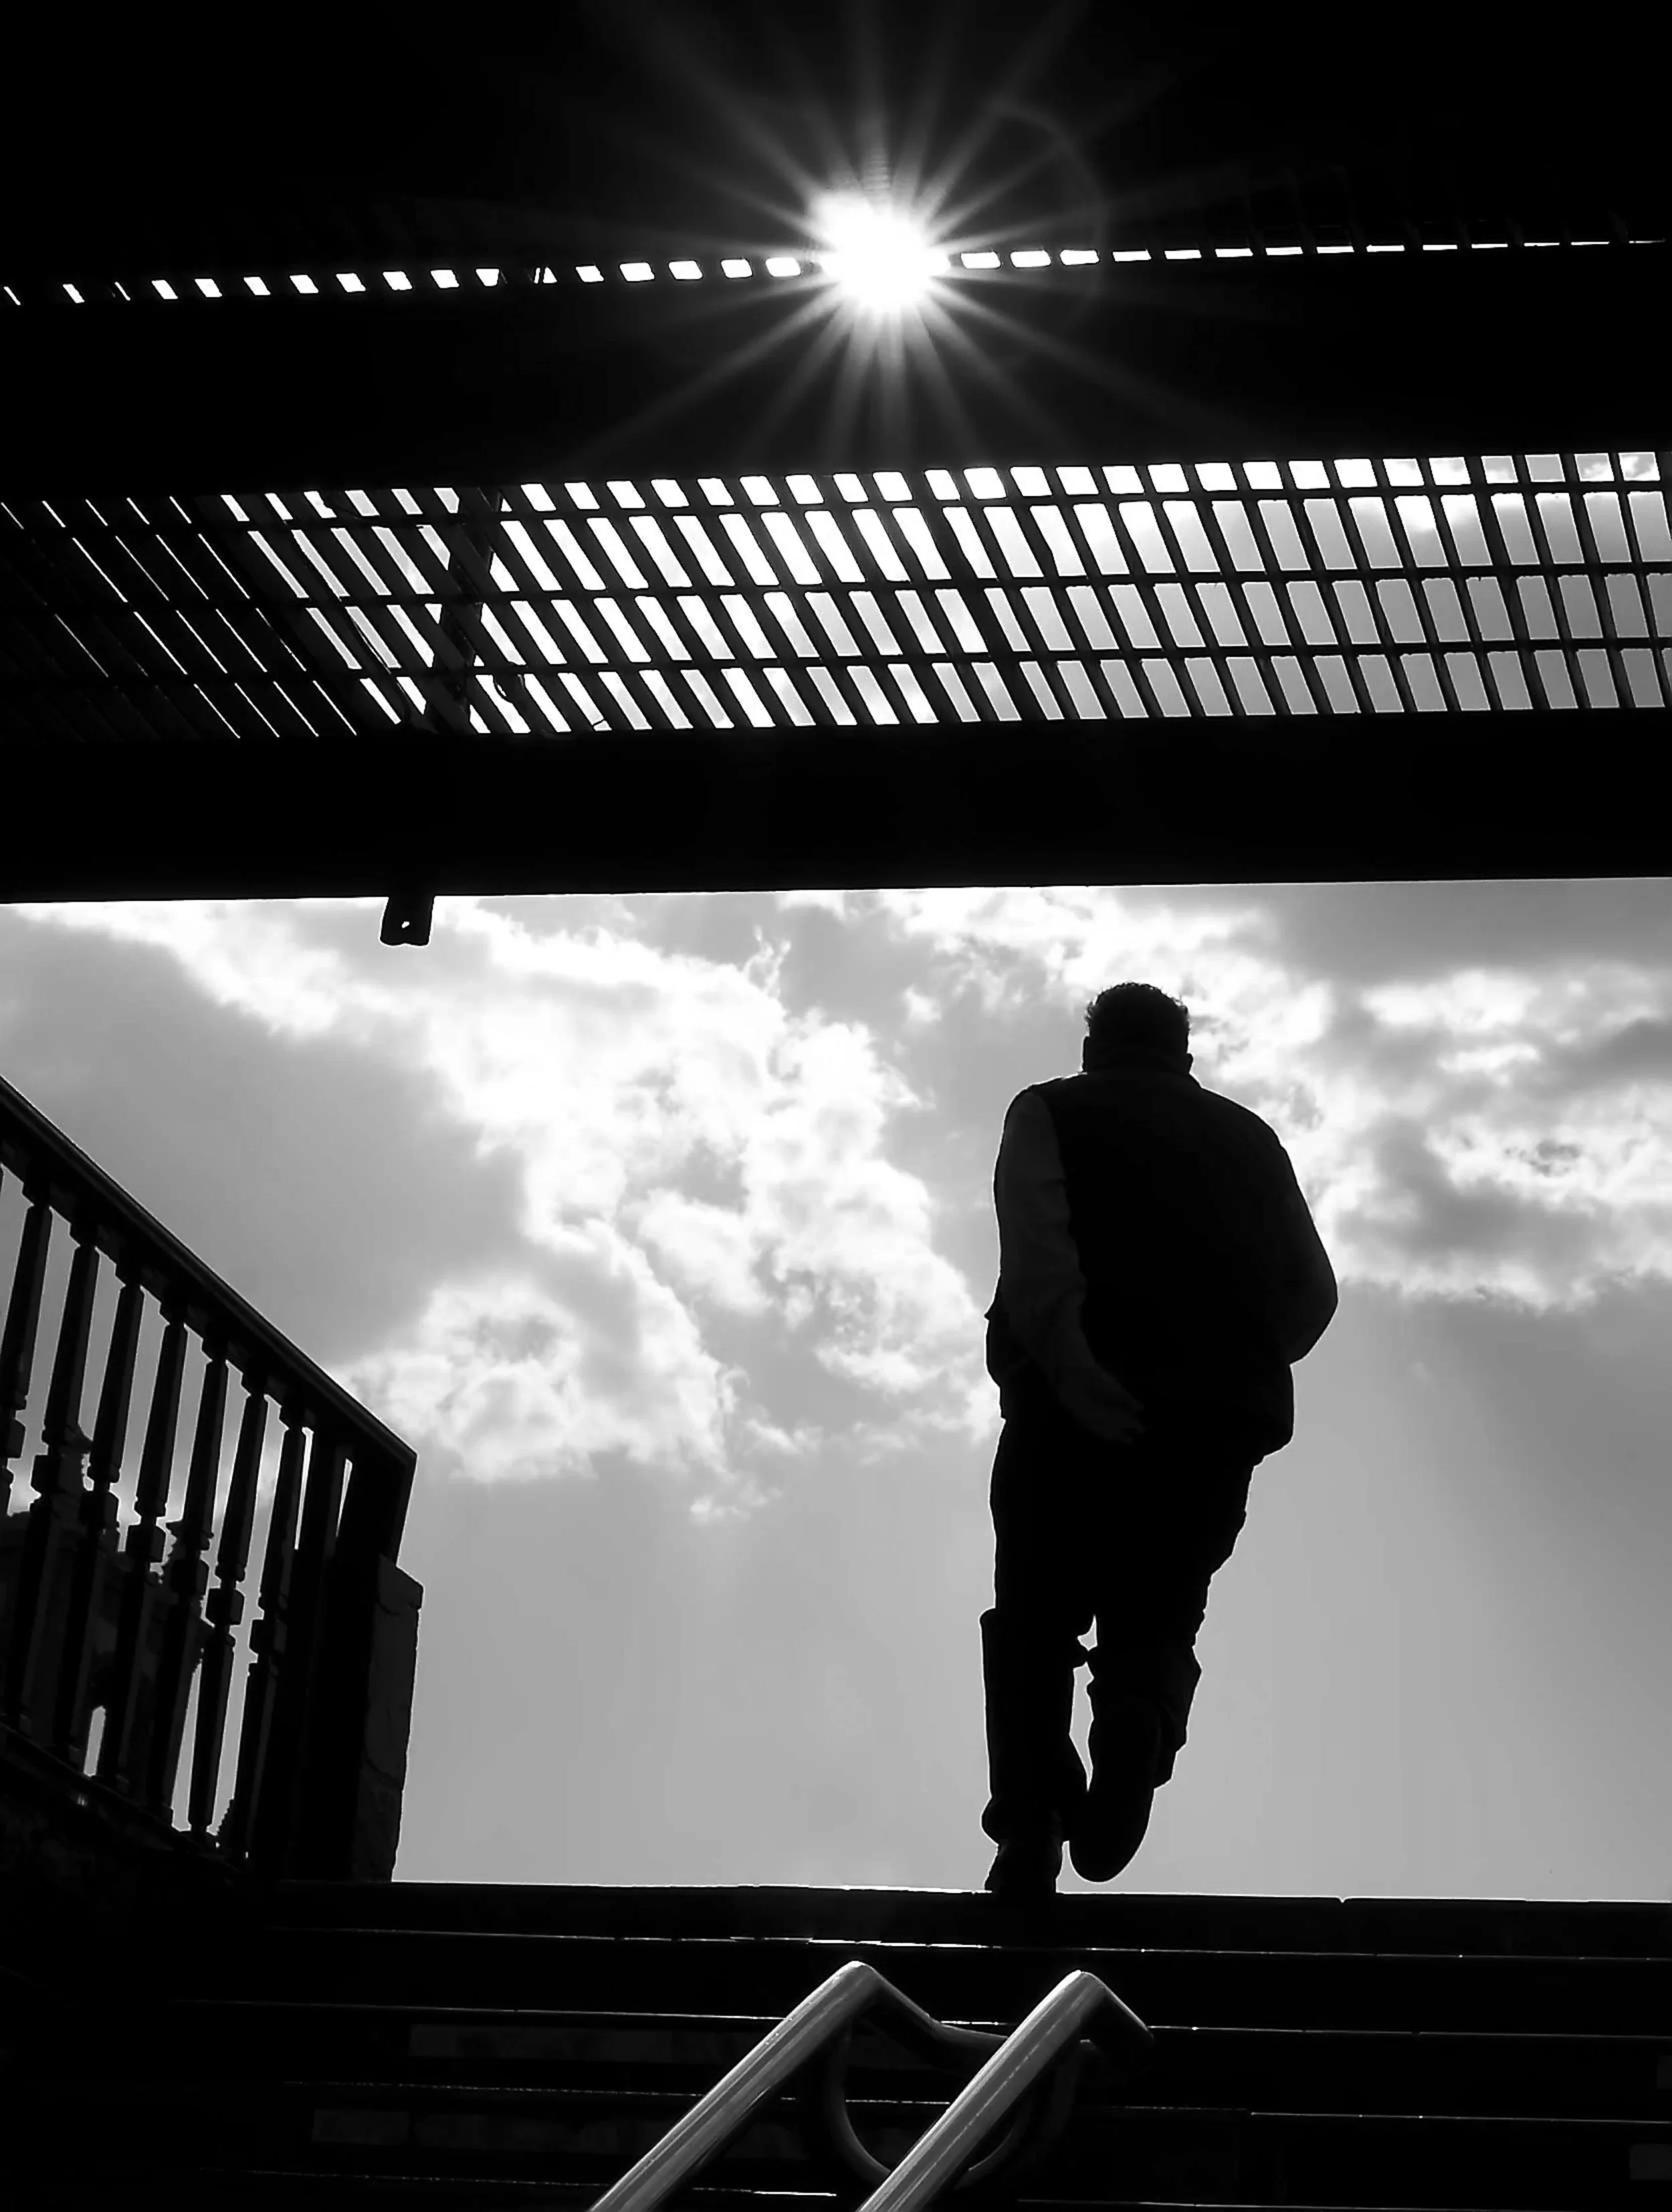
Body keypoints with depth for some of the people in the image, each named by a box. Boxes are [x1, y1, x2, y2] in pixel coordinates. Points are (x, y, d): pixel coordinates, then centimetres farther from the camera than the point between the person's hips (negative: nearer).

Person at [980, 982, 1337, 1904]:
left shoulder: (1049, 1112, 11)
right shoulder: (1249, 1137, 20)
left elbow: (1035, 1240, -10)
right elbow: (1313, 1292, 12)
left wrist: (1069, 1365, -20)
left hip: (1079, 1410, -2)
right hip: (1225, 1421, 2)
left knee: (1035, 1621, 11)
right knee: (1159, 1615, 17)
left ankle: (1028, 1843, -1)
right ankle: (1140, 1720, -14)